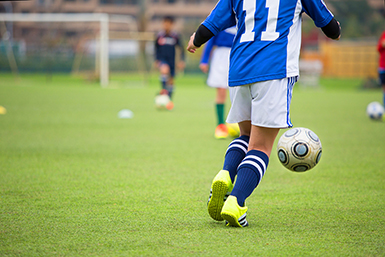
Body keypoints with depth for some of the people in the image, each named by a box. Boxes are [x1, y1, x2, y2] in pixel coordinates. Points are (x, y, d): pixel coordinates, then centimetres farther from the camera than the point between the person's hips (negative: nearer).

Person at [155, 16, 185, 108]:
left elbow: (181, 49, 6)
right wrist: (156, 60, 11)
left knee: (171, 81, 4)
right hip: (162, 60, -1)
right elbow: (156, 49, 15)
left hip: (171, 61, 1)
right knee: (165, 70, -34)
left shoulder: (176, 36, -1)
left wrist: (182, 61, -2)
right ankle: (163, 90, -28)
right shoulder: (159, 36, 2)